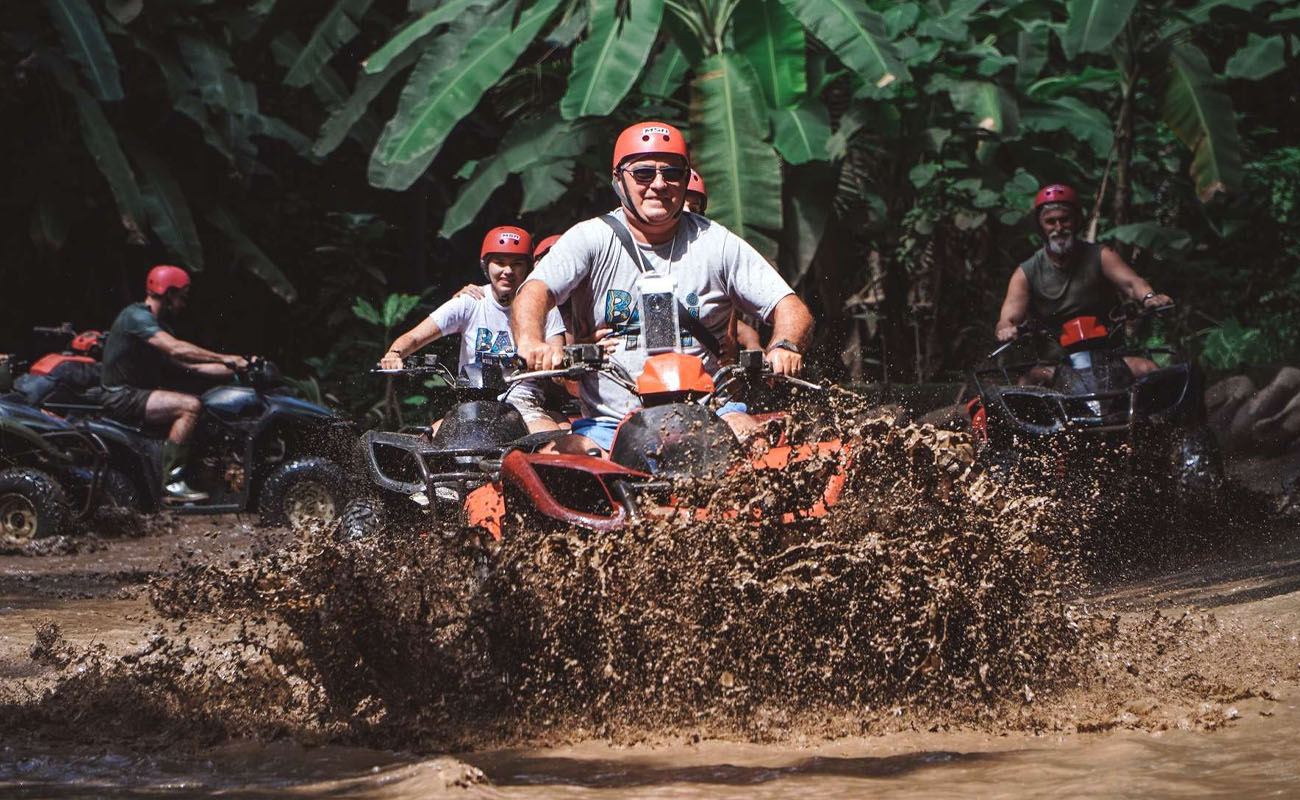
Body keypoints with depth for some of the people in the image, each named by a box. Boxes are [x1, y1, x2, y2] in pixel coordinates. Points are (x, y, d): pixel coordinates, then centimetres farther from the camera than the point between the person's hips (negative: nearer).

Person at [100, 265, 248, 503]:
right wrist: (225, 359, -23)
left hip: (135, 395, 10)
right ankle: (171, 483, -25)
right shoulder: (137, 316, -13)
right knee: (190, 406, -24)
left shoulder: (159, 325, 19)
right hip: (121, 397, -10)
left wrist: (234, 369, 5)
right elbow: (176, 349, -26)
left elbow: (190, 364, 15)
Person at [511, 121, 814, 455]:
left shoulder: (717, 244, 7)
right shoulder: (590, 239, 4)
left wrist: (784, 347, -21)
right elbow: (534, 293, -13)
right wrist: (531, 342, -37)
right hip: (607, 424, 0)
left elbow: (792, 309, 4)